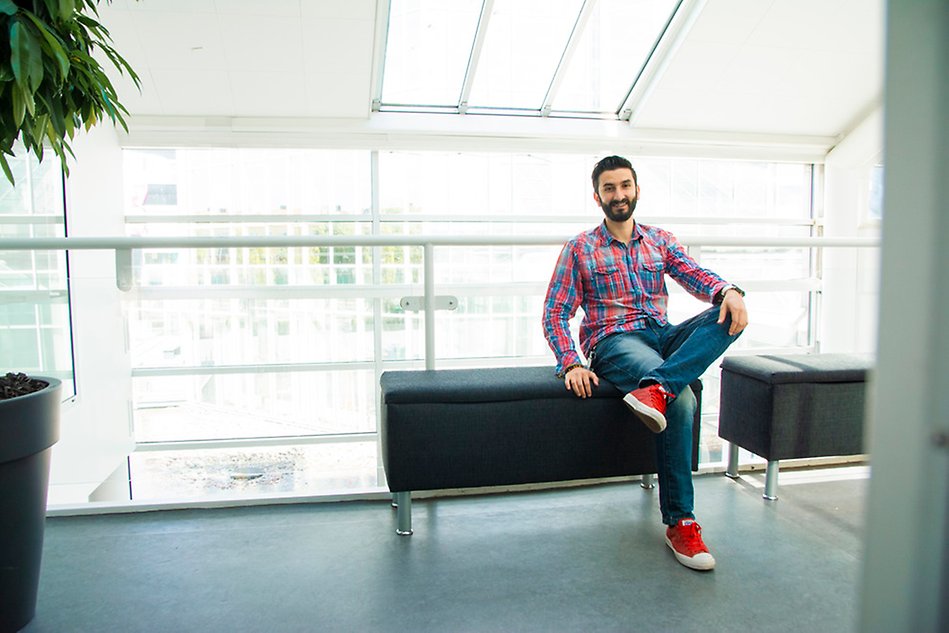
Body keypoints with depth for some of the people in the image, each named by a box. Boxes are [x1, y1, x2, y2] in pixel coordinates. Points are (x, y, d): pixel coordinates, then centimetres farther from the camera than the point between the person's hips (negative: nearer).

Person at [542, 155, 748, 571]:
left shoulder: (660, 240, 19)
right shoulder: (580, 249, 8)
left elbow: (694, 275, 2)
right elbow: (555, 313, 1)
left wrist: (727, 290, -23)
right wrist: (570, 364, -16)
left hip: (663, 336, 5)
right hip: (612, 341, -4)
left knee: (728, 317, -24)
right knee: (682, 399, -31)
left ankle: (656, 388, -42)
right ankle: (678, 521, -22)